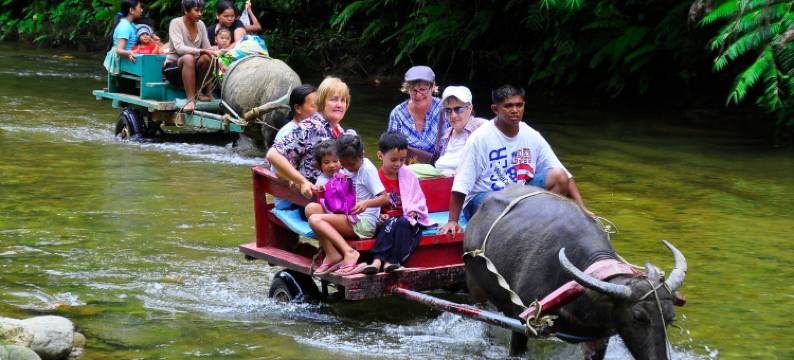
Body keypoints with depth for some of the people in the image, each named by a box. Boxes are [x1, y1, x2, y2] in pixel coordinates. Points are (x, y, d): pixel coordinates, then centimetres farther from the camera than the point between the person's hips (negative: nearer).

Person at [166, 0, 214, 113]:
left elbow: (207, 48, 1)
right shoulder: (176, 23, -11)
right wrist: (202, 51, -35)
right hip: (173, 66, -4)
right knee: (188, 58, -37)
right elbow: (179, 48, -25)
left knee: (207, 58, -28)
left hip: (194, 67, 4)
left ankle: (202, 92, -10)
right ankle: (191, 100, -39)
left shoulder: (200, 24, 4)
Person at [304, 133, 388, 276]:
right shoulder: (347, 169, 13)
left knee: (315, 220, -21)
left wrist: (366, 203, -34)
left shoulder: (368, 169, -11)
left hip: (365, 223, -9)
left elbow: (385, 198, -16)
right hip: (349, 217, 9)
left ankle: (349, 252, -29)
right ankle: (331, 254, -17)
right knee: (311, 208, -8)